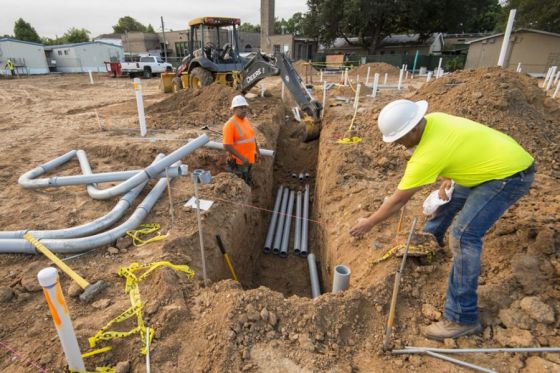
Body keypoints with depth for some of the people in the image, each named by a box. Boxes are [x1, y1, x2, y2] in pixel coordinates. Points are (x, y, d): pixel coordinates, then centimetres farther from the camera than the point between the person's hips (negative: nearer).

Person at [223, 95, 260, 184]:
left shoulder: (246, 120, 4)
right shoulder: (230, 124, -20)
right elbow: (227, 146, -24)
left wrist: (257, 151, 16)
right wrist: (242, 158, -27)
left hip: (249, 160, 8)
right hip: (238, 162, -8)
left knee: (248, 183, 23)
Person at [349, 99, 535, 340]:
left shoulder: (427, 154, -31)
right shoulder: (432, 120, -7)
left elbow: (398, 200, -21)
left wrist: (369, 223, -9)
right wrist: (446, 180, 4)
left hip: (512, 174, -10)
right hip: (501, 158, 10)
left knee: (464, 235, -20)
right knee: (449, 195, 24)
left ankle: (462, 318, -11)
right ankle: (432, 235, 54)